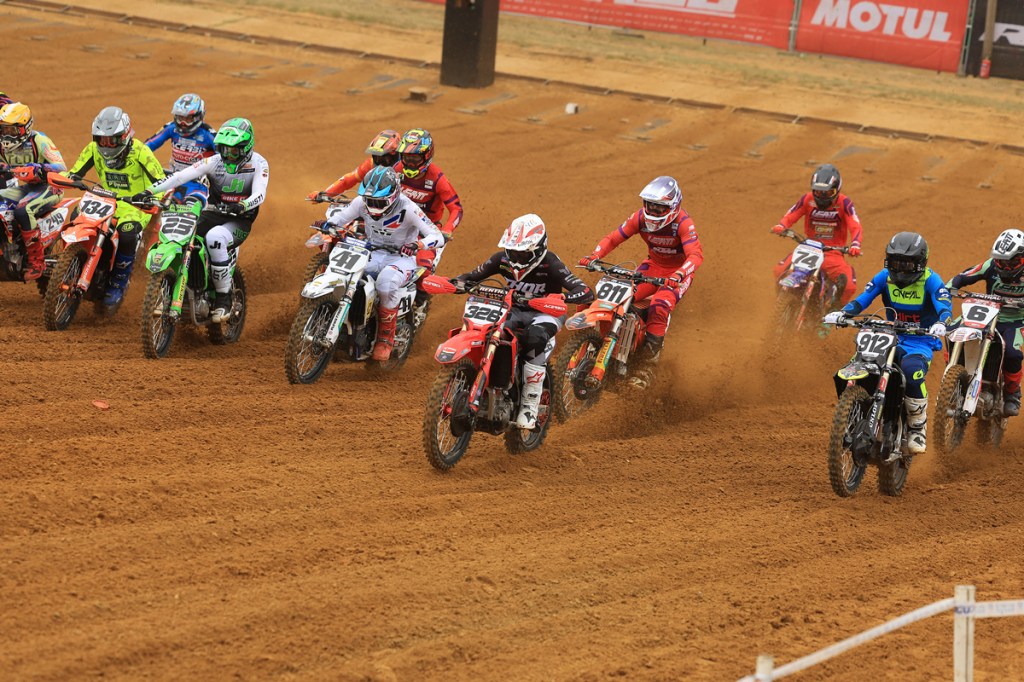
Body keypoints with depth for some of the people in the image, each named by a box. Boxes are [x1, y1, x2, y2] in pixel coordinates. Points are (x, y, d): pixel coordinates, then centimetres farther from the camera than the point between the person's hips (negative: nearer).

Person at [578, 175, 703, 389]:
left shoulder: (682, 223, -24)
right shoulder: (641, 217, -10)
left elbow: (696, 254, -36)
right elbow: (614, 238, -6)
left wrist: (678, 275, -55)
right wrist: (594, 256, -26)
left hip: (678, 271, -5)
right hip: (653, 265, 5)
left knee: (659, 310, -31)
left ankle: (646, 369, -28)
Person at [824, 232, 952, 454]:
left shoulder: (930, 280, -7)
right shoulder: (885, 277, 4)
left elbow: (945, 306, -21)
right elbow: (861, 300, -3)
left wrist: (941, 323, -45)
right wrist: (842, 313, -24)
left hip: (922, 342, -4)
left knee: (912, 370, -37)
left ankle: (918, 430, -17)